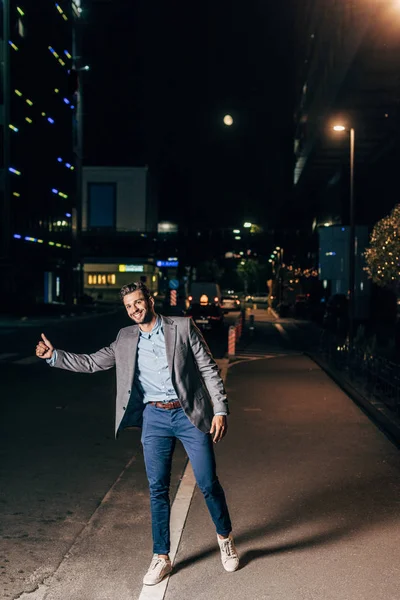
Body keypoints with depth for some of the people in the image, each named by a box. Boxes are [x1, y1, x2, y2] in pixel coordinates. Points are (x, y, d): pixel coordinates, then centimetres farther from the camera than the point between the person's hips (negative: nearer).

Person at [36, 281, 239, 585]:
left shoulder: (182, 327, -3)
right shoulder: (126, 339, 9)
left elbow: (209, 369, -3)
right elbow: (92, 362, 15)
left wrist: (221, 410, -9)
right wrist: (54, 355, 4)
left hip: (190, 414, -3)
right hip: (154, 418, 3)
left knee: (208, 484, 3)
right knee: (158, 489, 6)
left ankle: (226, 538, 29)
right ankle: (162, 557, 21)